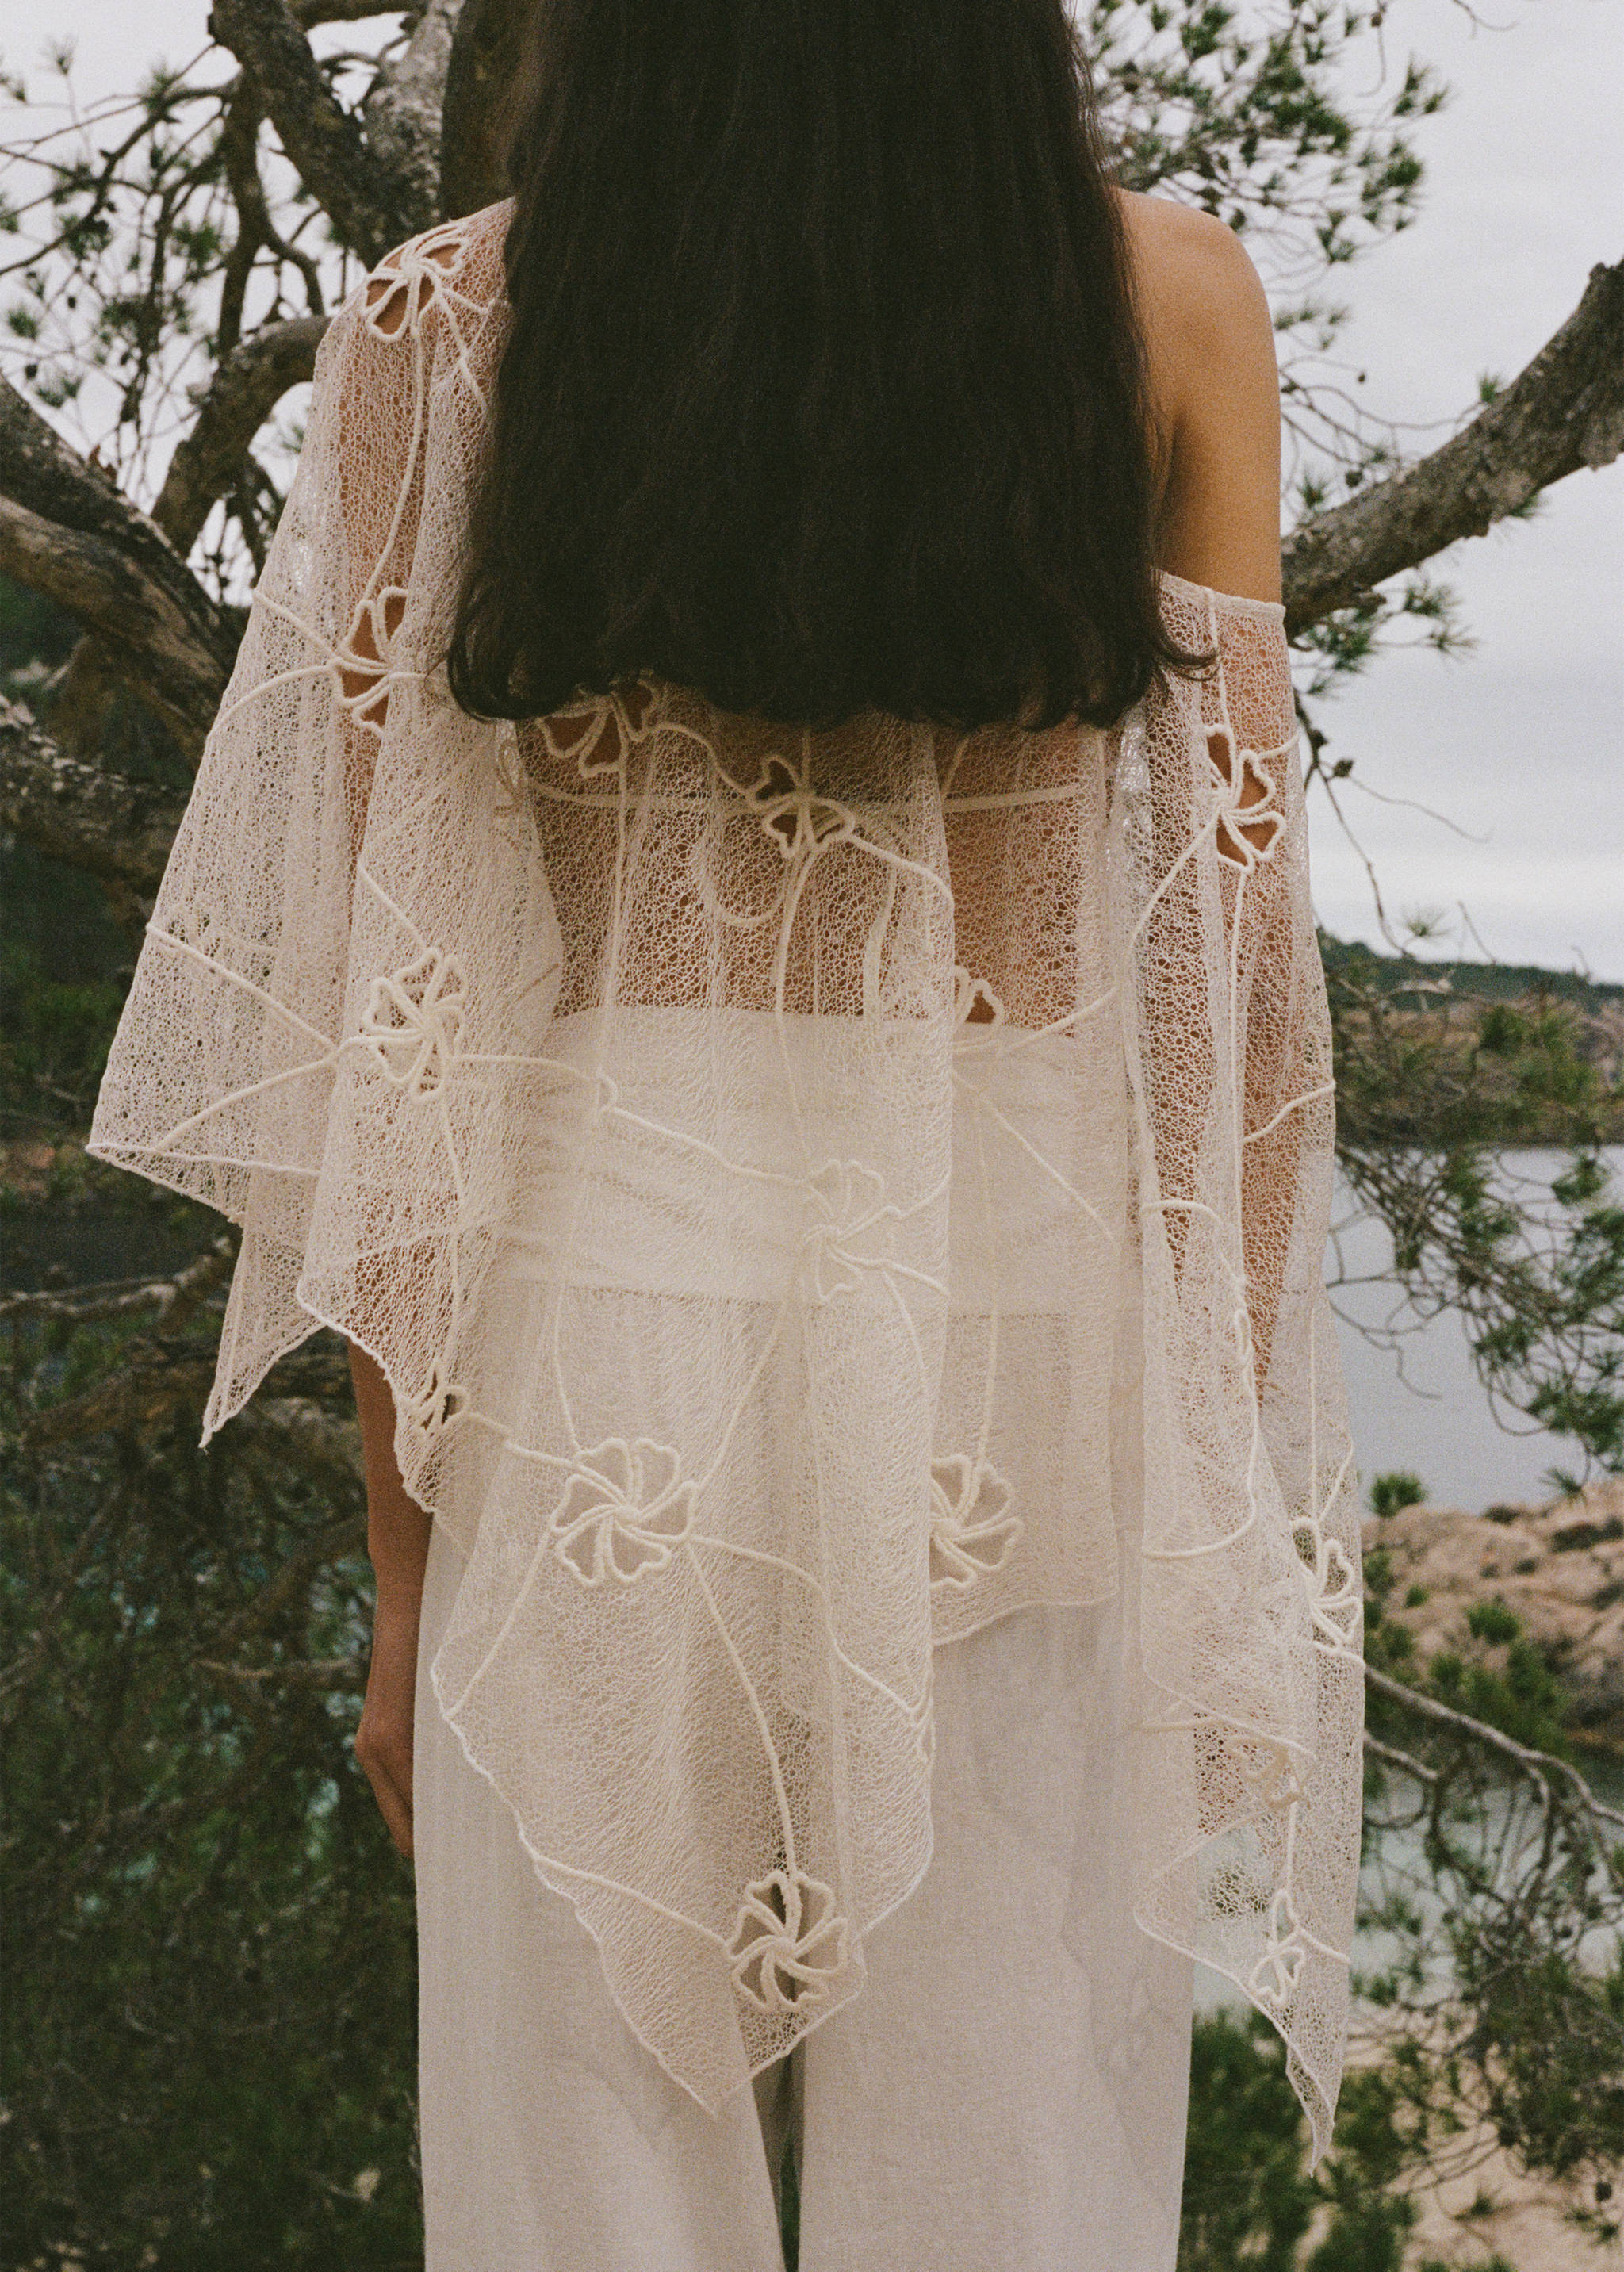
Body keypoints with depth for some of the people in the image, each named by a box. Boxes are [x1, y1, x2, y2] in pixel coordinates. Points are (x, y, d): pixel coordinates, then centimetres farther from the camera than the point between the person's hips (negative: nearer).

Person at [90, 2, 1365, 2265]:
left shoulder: (450, 325, 0)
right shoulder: (1165, 299, -1)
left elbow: (383, 1005, 0)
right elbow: (1236, 929, 0)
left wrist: (403, 1556, 8)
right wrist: (1232, 1482, 8)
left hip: (602, 1317, 1)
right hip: (1026, 1301, 0)